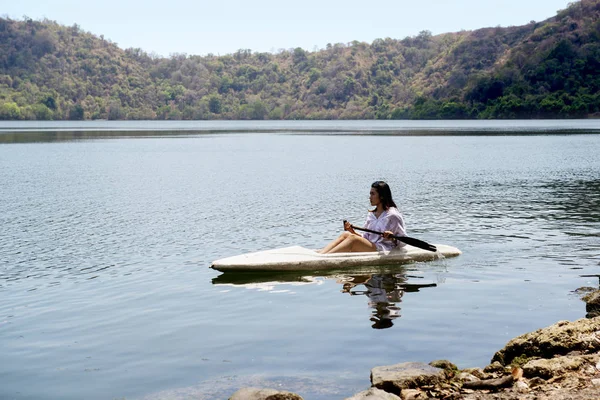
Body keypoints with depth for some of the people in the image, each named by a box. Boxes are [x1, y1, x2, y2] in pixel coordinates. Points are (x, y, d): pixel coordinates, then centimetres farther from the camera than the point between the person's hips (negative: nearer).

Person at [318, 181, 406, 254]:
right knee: (345, 234, -15)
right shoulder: (371, 215, 18)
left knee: (352, 238, -27)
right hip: (369, 250, 7)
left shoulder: (393, 215, -3)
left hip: (384, 251, -7)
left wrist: (392, 238, -22)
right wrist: (353, 232, 2)